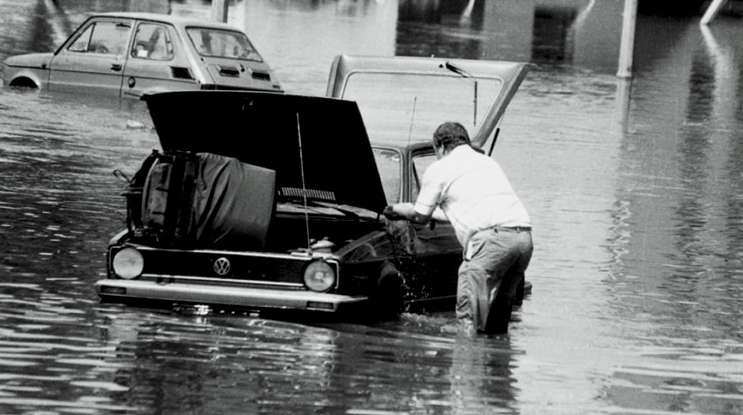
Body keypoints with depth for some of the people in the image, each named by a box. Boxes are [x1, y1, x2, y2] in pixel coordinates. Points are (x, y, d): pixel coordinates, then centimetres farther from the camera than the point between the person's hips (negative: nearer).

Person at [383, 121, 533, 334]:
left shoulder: (439, 169, 13)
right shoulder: (489, 162, 33)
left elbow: (421, 216, 21)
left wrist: (397, 209, 40)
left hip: (492, 235, -7)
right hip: (524, 234, 7)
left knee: (469, 313, -7)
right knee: (500, 309, 18)